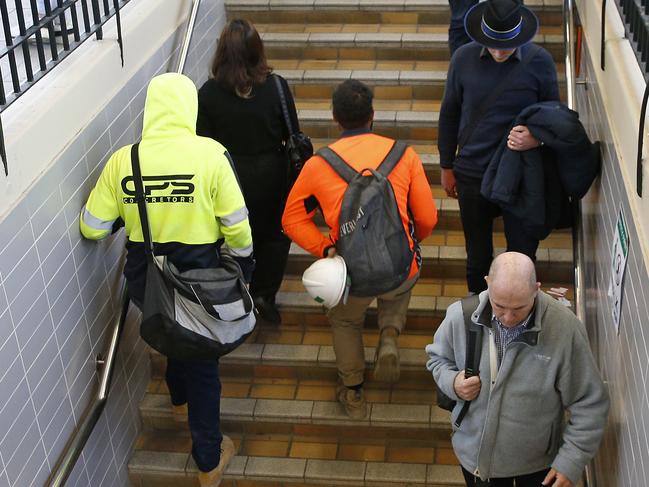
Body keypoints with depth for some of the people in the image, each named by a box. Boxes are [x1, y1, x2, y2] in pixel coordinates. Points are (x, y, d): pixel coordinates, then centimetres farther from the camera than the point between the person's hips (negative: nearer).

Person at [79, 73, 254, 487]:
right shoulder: (210, 154, -19)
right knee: (202, 362, 16)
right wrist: (244, 263, 5)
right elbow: (236, 224, -15)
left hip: (145, 281, 3)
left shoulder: (122, 161, -11)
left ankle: (181, 400, 60)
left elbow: (93, 228, -5)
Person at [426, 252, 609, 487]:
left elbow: (590, 404, -17)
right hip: (475, 450, 2)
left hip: (539, 461, -1)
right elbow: (438, 356, 2)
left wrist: (572, 462, -18)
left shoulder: (565, 328, -28)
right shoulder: (461, 315, -20)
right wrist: (452, 382, -19)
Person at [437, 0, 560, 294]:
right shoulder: (464, 58, -10)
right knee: (477, 250, 19)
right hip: (472, 174, 1)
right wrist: (446, 166, 7)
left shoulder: (539, 61, -12)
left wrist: (539, 138, -23)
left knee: (523, 249, 9)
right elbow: (449, 115, 2)